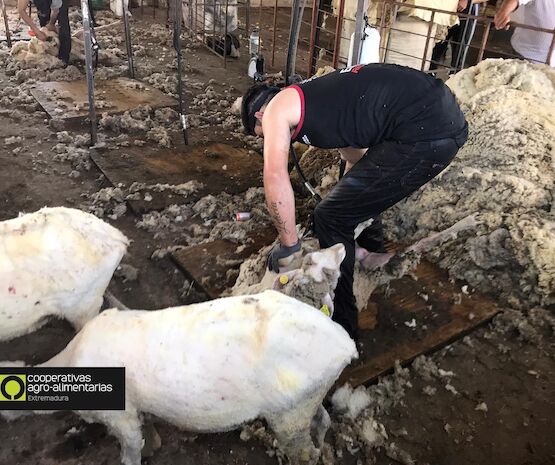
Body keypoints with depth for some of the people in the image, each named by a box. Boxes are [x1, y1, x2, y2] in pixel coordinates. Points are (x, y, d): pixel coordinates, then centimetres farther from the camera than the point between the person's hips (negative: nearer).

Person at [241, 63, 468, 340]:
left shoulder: (276, 108, 3)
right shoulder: (315, 99, 27)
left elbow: (275, 175, -11)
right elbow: (356, 156, 32)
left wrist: (289, 246, -3)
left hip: (424, 133, -10)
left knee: (331, 219, 1)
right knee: (363, 190, 32)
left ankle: (341, 324, 14)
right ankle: (373, 253, 56)